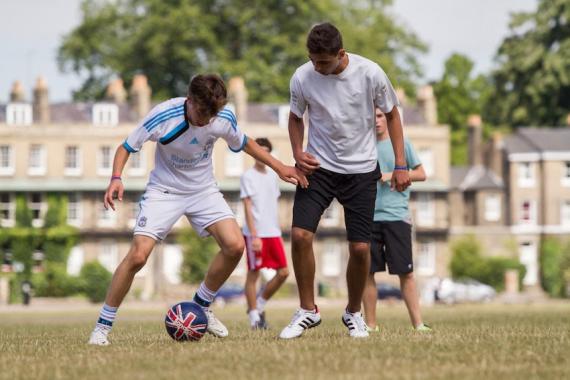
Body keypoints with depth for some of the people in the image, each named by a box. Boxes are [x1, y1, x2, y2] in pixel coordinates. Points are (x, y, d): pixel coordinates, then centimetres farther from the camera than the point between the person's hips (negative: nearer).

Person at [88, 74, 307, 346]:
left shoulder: (224, 118, -15)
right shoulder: (162, 116, -25)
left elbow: (244, 143, 8)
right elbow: (126, 147, -12)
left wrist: (278, 167, 3)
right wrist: (116, 178, -29)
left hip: (204, 191, 3)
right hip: (164, 191, -3)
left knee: (235, 245, -15)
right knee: (138, 255, -18)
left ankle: (201, 307, 9)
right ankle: (102, 326, -5)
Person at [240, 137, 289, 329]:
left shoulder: (273, 176, 15)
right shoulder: (248, 176, -5)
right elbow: (248, 207, -10)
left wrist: (277, 231, 16)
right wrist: (254, 236, -17)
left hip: (273, 233, 6)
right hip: (254, 234, -6)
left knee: (283, 272, 0)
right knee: (253, 274, -2)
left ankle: (259, 304, 16)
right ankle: (254, 316, 3)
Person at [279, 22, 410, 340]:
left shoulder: (370, 73, -15)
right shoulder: (302, 78, -11)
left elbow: (392, 114, 0)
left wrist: (401, 166, -3)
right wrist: (298, 153, -10)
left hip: (361, 171, -1)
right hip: (318, 167, 1)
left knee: (360, 248, -4)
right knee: (300, 234, -17)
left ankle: (354, 313, 21)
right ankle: (308, 311, 0)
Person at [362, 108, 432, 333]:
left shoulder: (402, 144, 6)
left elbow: (421, 174, 6)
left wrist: (394, 175, -6)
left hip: (397, 215, -2)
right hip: (368, 217, 2)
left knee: (405, 272, -5)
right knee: (366, 271, 0)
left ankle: (417, 323, -5)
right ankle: (370, 324, 8)